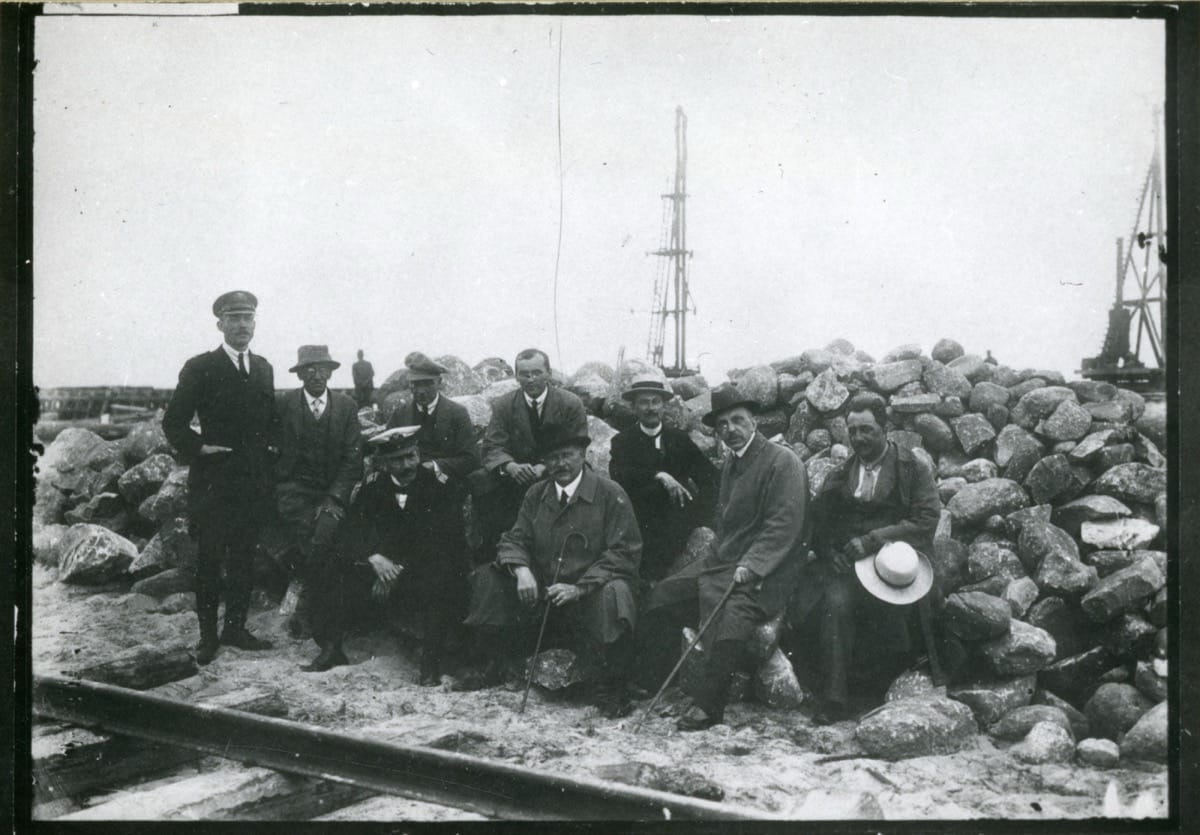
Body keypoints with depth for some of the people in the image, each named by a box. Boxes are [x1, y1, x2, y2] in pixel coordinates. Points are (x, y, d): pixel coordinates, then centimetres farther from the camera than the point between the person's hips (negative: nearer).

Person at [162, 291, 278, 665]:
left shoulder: (263, 368, 12)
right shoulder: (200, 368, -3)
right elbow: (173, 422, -2)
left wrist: (270, 450, 6)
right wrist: (198, 448, -13)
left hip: (253, 482, 5)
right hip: (213, 481, -5)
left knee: (244, 559, 10)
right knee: (209, 560, 1)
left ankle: (235, 627, 20)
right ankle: (208, 635, 9)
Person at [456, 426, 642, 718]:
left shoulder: (610, 493, -6)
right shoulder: (536, 494, 10)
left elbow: (625, 552, -11)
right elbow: (515, 540, 9)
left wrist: (580, 588, -22)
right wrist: (521, 570, -16)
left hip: (590, 592, -5)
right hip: (542, 590, 5)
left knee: (613, 594, -38)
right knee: (487, 578, -10)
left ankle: (613, 687, -17)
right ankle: (494, 667, 3)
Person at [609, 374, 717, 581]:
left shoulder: (679, 438, 11)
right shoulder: (623, 441, 5)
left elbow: (709, 475, 2)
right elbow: (618, 474, -13)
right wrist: (659, 476, -26)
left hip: (678, 523, 3)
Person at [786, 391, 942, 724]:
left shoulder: (914, 469, 8)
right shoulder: (840, 475, 21)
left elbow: (925, 521, -4)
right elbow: (818, 524, 14)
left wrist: (873, 540, -13)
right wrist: (829, 553, -8)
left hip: (891, 560, -2)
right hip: (844, 560, 3)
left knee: (838, 599, -29)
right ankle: (833, 697, -28)